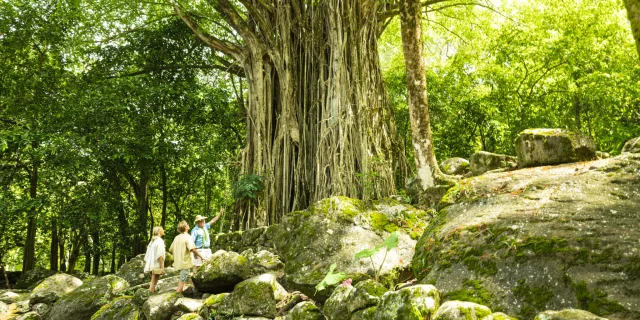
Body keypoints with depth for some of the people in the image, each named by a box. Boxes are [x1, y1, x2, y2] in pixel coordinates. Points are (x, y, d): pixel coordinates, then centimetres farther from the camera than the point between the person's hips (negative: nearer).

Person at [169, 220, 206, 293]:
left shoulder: (177, 237, 10)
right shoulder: (187, 237, -13)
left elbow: (171, 250, 14)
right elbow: (192, 248, -26)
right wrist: (201, 257, -20)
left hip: (178, 263, 8)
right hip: (185, 263, -8)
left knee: (181, 280, 24)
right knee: (182, 282, -3)